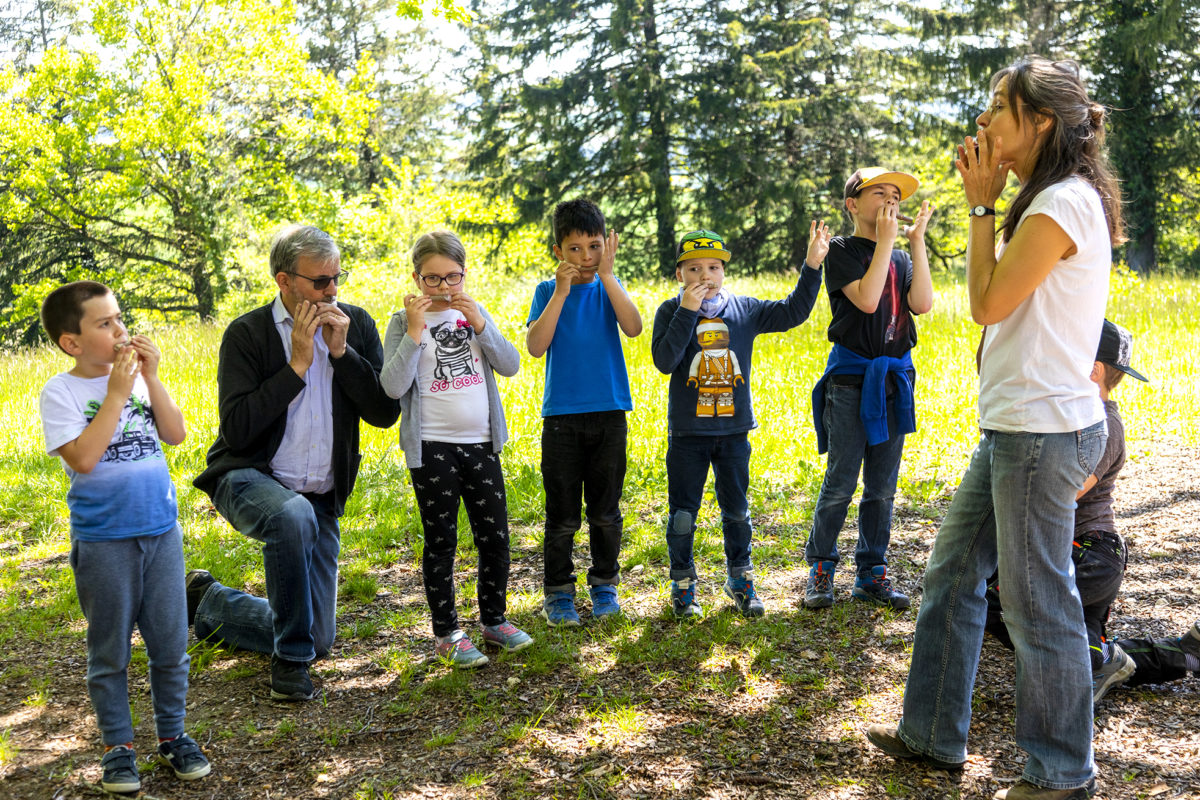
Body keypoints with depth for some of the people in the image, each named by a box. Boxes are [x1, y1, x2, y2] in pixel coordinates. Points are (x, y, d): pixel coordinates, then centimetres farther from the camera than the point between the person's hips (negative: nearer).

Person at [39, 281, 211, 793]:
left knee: (171, 643, 10)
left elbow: (176, 435, -1)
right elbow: (83, 458, -19)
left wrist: (151, 378, -9)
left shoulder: (138, 375, 5)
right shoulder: (61, 392, -7)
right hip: (103, 540, -4)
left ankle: (172, 734, 26)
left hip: (161, 529, 4)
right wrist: (117, 394, -19)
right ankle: (118, 745, 23)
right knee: (109, 651, 9)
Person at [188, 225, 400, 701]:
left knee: (315, 641, 6)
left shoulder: (357, 325, 1)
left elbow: (385, 413, -7)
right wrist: (296, 364, -20)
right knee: (294, 516, -42)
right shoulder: (246, 334, -10)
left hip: (322, 497, 4)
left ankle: (208, 602, 32)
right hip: (250, 480, -4)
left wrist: (341, 351, -17)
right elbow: (237, 430, -19)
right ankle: (291, 660, -21)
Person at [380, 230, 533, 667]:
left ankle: (494, 620, 26)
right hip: (432, 447, -4)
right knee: (441, 541, 4)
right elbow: (393, 386, -14)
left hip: (481, 443, 4)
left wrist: (479, 322, -13)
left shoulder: (475, 313, 8)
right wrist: (415, 332, -20)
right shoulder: (404, 322, -3)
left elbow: (511, 366, -1)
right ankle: (447, 633, 15)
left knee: (495, 536, 9)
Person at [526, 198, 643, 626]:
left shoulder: (609, 288, 6)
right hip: (561, 416, -1)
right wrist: (561, 292, -16)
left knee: (605, 511, 10)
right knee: (562, 515, 2)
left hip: (608, 414, 2)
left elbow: (633, 328, -12)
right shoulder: (547, 291, 2)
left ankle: (604, 583, 26)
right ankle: (558, 591, 16)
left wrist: (607, 274, -16)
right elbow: (535, 346, -12)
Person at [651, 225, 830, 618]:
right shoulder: (671, 311, -4)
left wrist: (812, 265, -6)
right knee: (683, 513, 4)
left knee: (736, 510, 13)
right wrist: (687, 310, -23)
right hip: (687, 431, -2)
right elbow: (664, 361, -18)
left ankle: (740, 580, 28)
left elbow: (793, 311, 3)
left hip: (734, 429, 2)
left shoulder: (744, 309, 4)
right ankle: (683, 586, 20)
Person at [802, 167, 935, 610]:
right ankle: (820, 569, 11)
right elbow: (866, 299, -17)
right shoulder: (841, 250, -2)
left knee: (882, 487, 8)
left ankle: (871, 573, 17)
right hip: (850, 378, -5)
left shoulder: (901, 257, 14)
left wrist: (916, 241, -3)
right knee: (840, 484, -3)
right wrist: (886, 239, -12)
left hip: (894, 380, 5)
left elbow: (922, 303, -3)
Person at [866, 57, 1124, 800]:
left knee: (1038, 605, 1)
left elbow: (987, 302, -15)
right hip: (1014, 426, 11)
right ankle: (933, 734, 28)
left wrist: (983, 206, -8)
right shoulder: (1056, 200, 16)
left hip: (1042, 431, -11)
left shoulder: (1064, 202, -16)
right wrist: (991, 206, 11)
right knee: (953, 572, 16)